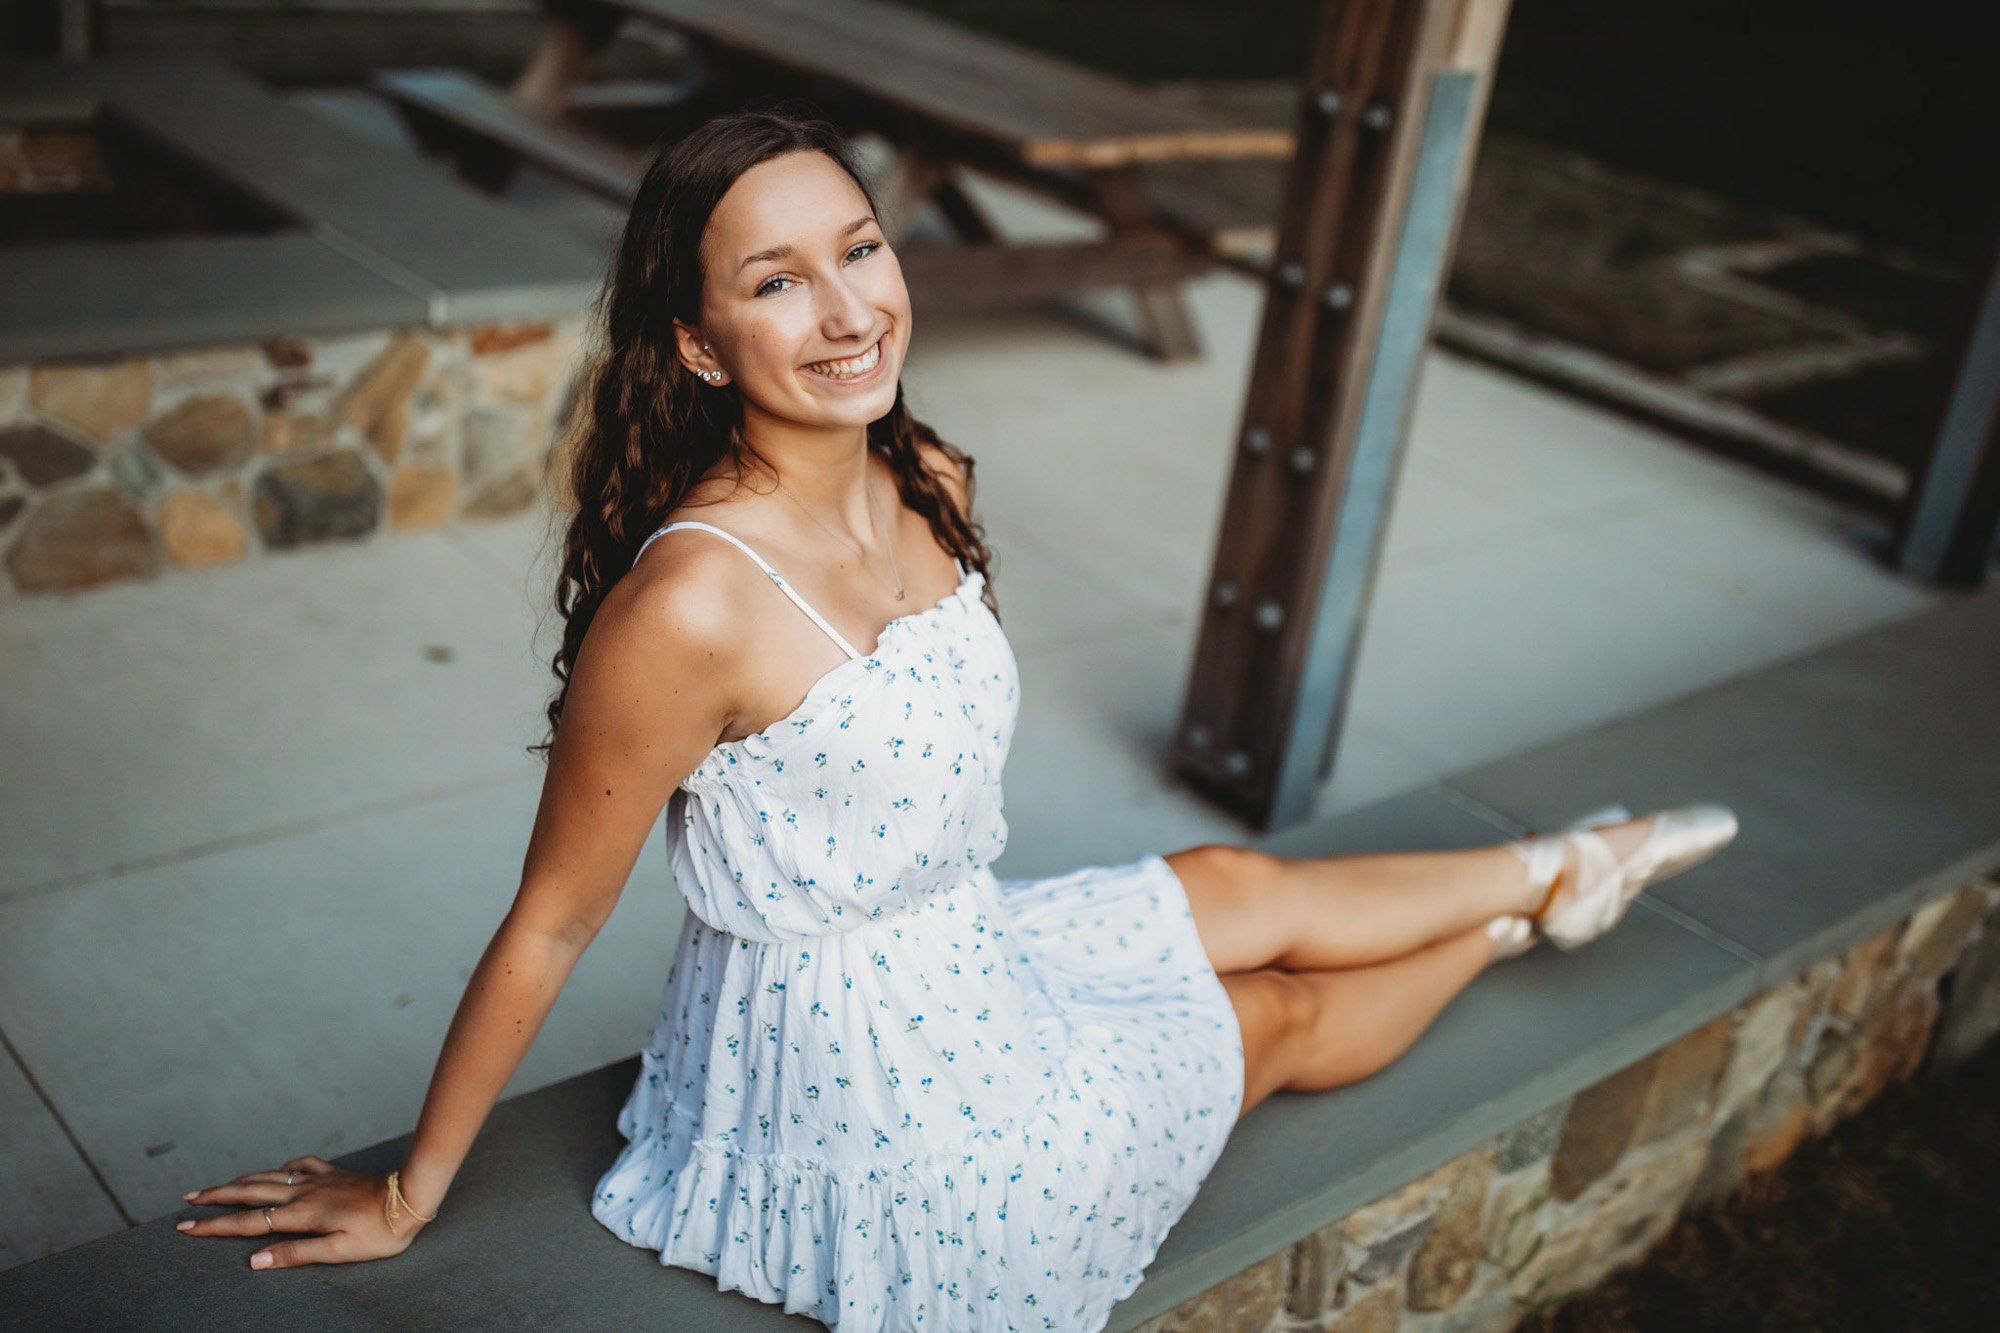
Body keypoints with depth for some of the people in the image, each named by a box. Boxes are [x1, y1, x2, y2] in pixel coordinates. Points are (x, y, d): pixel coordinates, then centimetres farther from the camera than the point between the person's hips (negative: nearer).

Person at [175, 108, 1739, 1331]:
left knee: (1245, 888, 17)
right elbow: (550, 925, -22)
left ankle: (1544, 872, 46)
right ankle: (1528, 906, 42)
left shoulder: (933, 488, -7)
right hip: (863, 1093, -6)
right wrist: (409, 1197, -10)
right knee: (1280, 1018, 14)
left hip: (965, 953, 6)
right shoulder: (691, 602, -33)